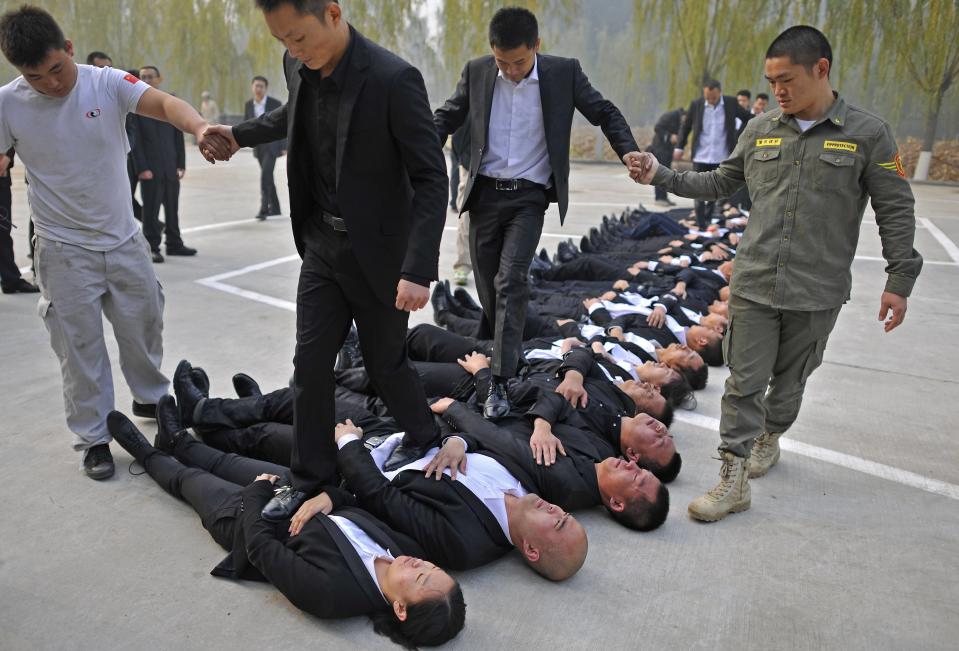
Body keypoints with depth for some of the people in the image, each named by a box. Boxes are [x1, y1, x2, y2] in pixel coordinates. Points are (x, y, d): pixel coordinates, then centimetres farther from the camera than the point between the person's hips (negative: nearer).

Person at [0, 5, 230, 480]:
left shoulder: (108, 83, -12)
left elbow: (164, 104, -29)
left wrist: (200, 128, -50)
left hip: (124, 239, 2)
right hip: (64, 249, -1)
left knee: (144, 325, 16)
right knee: (79, 346, 5)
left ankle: (150, 397, 43)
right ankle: (93, 438, 22)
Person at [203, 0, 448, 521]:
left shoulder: (393, 79, -21)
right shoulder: (299, 67, 0)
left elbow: (431, 178, -21)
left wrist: (417, 269, -27)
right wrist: (241, 134, 24)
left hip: (377, 249, -6)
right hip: (320, 243, 6)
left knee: (384, 361, 9)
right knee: (310, 361, 7)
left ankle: (422, 438, 38)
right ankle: (310, 477, 23)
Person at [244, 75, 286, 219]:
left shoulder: (275, 103, -10)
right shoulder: (248, 104, 2)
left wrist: (284, 147, -9)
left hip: (272, 145, -5)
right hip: (258, 146, 5)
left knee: (265, 176, -18)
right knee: (267, 177, 13)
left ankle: (264, 209, -18)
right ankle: (275, 207, 27)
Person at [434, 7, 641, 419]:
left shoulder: (564, 72, -4)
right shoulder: (476, 72, 1)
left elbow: (604, 113, 5)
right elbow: (447, 117, 10)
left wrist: (629, 152, -11)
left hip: (529, 197, -3)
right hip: (485, 193, 3)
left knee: (510, 281, -15)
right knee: (488, 285, 8)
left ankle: (500, 381, -12)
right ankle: (502, 355, 30)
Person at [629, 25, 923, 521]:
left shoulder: (867, 133, -3)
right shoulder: (760, 130, 5)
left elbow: (895, 211, -1)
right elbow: (718, 183, 15)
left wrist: (899, 280, -4)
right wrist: (661, 176, 3)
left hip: (816, 293, -1)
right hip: (753, 284, 2)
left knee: (789, 379, 15)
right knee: (744, 382, 0)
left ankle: (769, 439, 41)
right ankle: (733, 480, 7)